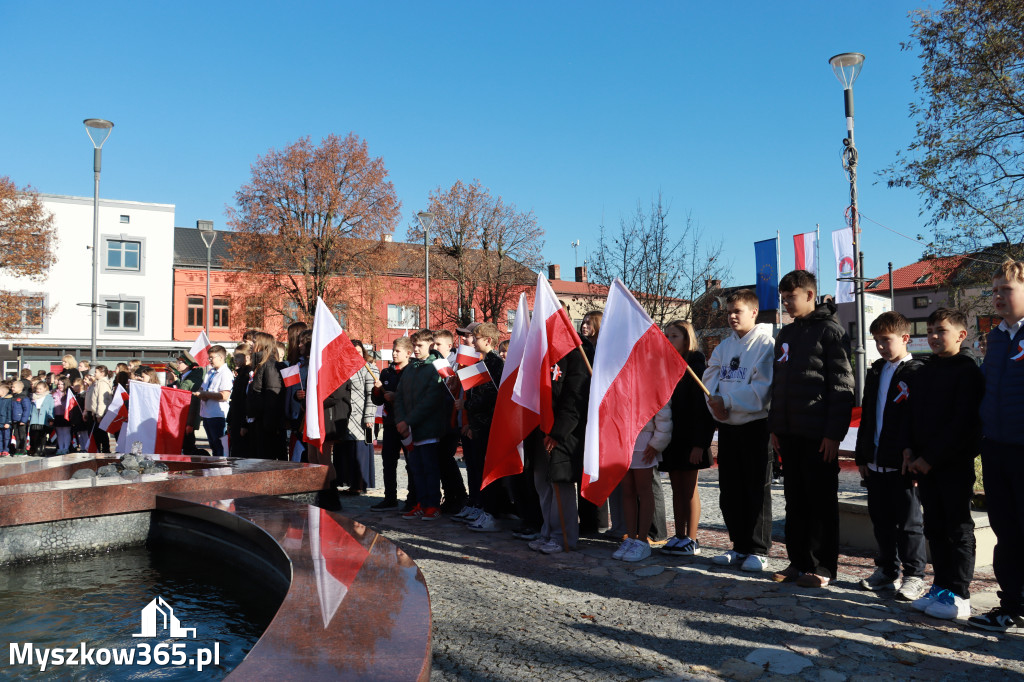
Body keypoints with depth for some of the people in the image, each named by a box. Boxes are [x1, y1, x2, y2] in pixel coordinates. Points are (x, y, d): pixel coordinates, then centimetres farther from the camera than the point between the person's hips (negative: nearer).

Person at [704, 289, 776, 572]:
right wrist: (715, 403, -12)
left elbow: (762, 387, -17)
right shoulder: (724, 346, 14)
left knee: (757, 491, 0)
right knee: (729, 490, 11)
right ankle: (739, 546, 22)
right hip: (726, 425, 7)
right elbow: (710, 377, 7)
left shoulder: (765, 344, -7)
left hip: (755, 424, -7)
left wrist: (727, 401, -18)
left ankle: (758, 551, 9)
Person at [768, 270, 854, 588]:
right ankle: (798, 561, 21)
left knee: (822, 501, 2)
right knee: (795, 499, 12)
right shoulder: (786, 334, 16)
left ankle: (823, 567, 11)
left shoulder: (830, 331, -6)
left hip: (818, 434, -7)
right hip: (789, 432, 7)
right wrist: (775, 425, 14)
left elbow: (842, 386, -12)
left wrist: (834, 433, -16)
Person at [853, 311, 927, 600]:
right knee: (881, 520, 14)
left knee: (908, 522, 4)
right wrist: (862, 456, 15)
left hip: (902, 464, -7)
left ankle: (913, 575, 14)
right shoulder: (875, 373, 14)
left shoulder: (916, 373, -8)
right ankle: (887, 570, 25)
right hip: (875, 462, 7)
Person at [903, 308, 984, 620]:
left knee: (958, 529, 1)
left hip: (956, 464, -7)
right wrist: (909, 448, 2)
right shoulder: (924, 372, 15)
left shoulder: (968, 371, -9)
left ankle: (959, 595, 8)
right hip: (925, 464, 7)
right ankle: (941, 586, 22)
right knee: (934, 527, 12)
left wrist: (930, 457, -16)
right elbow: (913, 415, 17)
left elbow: (963, 423, -16)